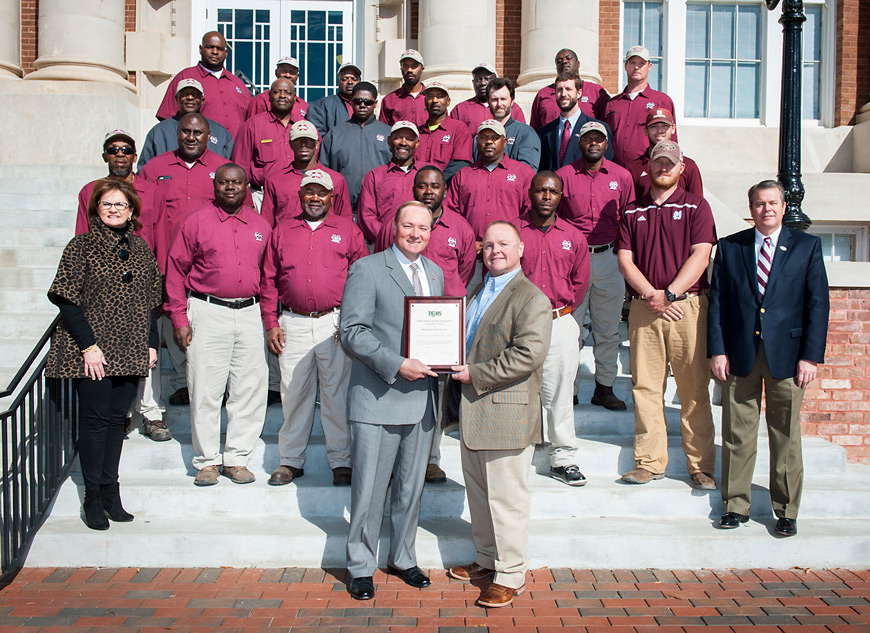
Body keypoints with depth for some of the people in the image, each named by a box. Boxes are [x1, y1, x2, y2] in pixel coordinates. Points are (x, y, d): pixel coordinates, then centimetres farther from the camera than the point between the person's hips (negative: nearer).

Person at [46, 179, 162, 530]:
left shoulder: (140, 248, 10)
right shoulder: (81, 247, -4)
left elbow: (151, 300, 14)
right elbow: (67, 301, -8)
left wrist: (151, 343, 6)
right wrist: (88, 345, -14)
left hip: (130, 351, 4)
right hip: (91, 351, -4)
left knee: (116, 418, 8)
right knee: (95, 419, -1)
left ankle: (110, 490, 16)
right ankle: (93, 496, 9)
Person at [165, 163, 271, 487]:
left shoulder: (261, 226, 11)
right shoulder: (196, 221, 2)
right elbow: (176, 271, 2)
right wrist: (179, 319, -4)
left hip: (249, 314, 3)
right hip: (207, 313, -3)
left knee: (250, 388, 2)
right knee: (205, 390, 0)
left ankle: (236, 458, 14)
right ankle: (207, 460, 13)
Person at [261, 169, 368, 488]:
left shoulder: (348, 230, 8)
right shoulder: (282, 231, 13)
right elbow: (269, 281, 12)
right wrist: (271, 324, 4)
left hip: (336, 323, -1)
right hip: (293, 323, 2)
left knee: (337, 393, 0)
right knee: (293, 392, 6)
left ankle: (341, 461, 11)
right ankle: (291, 460, 18)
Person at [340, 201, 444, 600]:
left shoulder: (435, 273, 14)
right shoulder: (367, 270, -6)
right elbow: (352, 331, -13)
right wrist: (397, 365, -20)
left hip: (421, 397, 6)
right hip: (377, 399, -6)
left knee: (411, 487, 16)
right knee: (370, 489, 2)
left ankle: (402, 559, 32)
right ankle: (361, 567, 19)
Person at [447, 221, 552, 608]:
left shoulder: (532, 299, -11)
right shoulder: (478, 293, 18)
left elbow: (529, 355, -22)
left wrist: (476, 374, -19)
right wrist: (457, 366, 9)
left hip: (508, 414, -9)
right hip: (473, 413, 9)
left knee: (506, 497, -1)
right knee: (478, 492, 18)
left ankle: (511, 576, 12)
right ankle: (487, 560, 34)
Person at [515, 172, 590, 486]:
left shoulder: (573, 236, 9)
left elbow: (580, 281, 15)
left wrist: (560, 308, 7)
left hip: (561, 323, 2)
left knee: (560, 393, 6)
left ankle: (563, 458, 16)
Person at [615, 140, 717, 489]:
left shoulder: (696, 206, 9)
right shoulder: (632, 212, 16)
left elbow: (700, 255, -2)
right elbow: (625, 259, 7)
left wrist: (670, 294, -12)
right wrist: (651, 296, -8)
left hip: (688, 306, -2)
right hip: (643, 308, 2)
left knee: (694, 388, -2)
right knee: (645, 387, 2)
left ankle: (701, 465, 5)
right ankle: (649, 461, 10)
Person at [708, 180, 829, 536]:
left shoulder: (807, 246, 6)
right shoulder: (729, 247, 9)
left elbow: (818, 303, 1)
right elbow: (717, 301, 6)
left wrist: (811, 356, -7)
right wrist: (717, 350, -3)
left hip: (787, 355, -1)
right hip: (740, 356, 1)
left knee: (786, 436, 5)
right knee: (737, 434, 4)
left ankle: (786, 511, 17)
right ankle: (736, 506, 16)